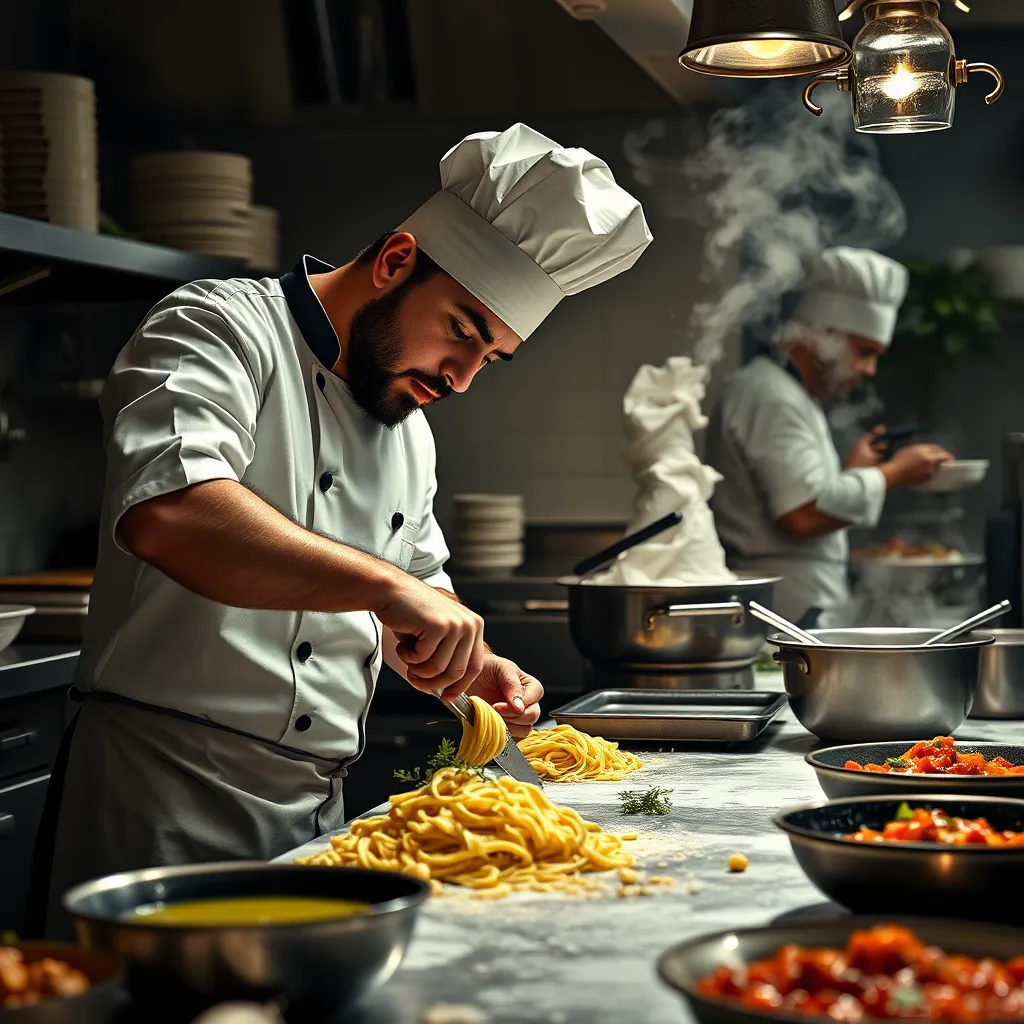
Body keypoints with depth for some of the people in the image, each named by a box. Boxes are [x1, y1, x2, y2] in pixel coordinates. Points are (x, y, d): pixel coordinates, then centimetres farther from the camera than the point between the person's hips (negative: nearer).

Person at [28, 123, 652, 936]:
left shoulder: (410, 428, 16)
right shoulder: (219, 329, -10)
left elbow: (421, 593, 29)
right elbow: (167, 513, -31)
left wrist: (470, 668, 7)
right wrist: (385, 584, -36)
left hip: (317, 810, 8)